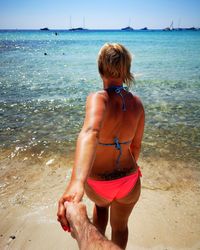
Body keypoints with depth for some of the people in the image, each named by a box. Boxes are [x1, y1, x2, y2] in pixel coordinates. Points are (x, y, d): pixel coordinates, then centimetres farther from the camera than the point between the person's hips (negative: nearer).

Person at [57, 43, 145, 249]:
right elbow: (136, 145, 0)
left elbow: (90, 133, -47)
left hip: (97, 182, -1)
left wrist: (76, 182, -60)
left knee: (101, 204, 38)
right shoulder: (136, 103, -11)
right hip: (129, 182, 2)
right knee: (120, 226, 30)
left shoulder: (98, 98, -25)